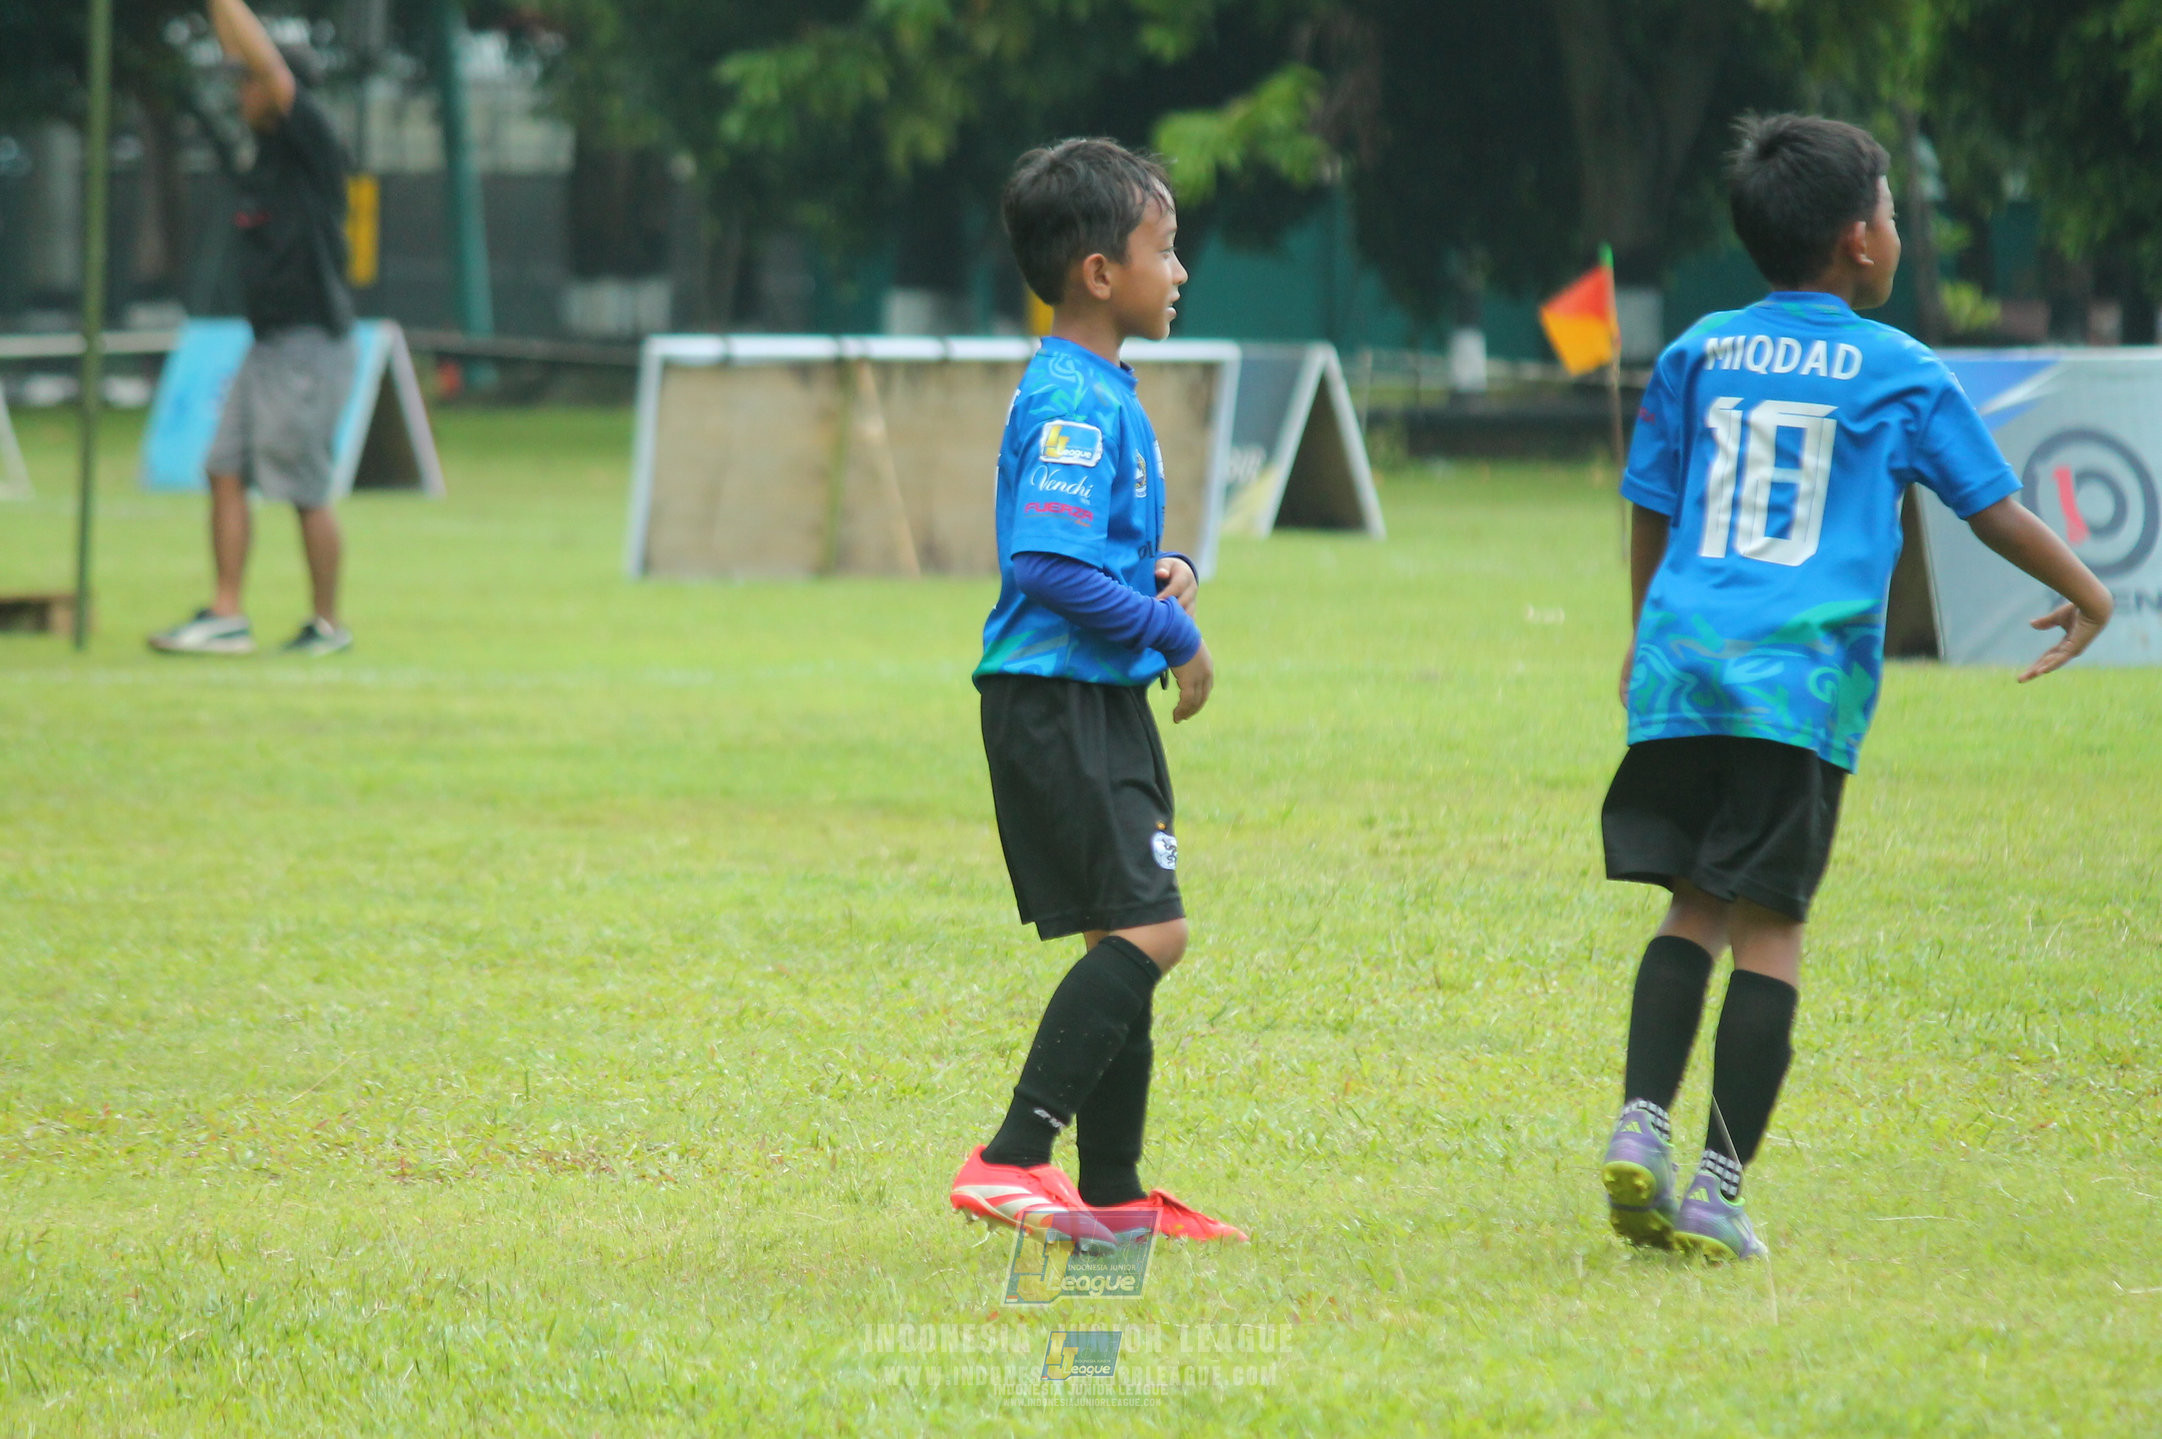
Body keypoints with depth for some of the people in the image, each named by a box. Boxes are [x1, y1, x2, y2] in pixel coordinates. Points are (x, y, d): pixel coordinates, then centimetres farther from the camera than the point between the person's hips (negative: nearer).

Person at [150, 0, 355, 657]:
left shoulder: (311, 143, -9)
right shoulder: (267, 147, 12)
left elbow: (269, 64, -20)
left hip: (311, 346, -9)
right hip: (269, 344, 9)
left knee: (305, 490, -4)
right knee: (226, 472, 3)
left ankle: (328, 625, 5)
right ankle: (226, 616, 3)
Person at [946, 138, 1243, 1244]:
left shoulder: (1104, 394, 16)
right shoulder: (1072, 404, -17)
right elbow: (1044, 563, -26)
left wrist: (1166, 570, 7)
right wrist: (1170, 633, -17)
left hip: (1105, 700, 11)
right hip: (1055, 701, -11)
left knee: (1132, 939, 13)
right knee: (1146, 929, -16)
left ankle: (1113, 1194, 19)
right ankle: (1011, 1160, -19)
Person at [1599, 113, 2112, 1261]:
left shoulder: (1698, 356, 13)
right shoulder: (1897, 372, 5)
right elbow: (1994, 508, 13)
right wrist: (2085, 593, 30)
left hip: (1682, 659, 3)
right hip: (1803, 676, -3)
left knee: (1693, 908, 11)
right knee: (1767, 927, -2)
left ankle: (1641, 1123, -7)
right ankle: (1717, 1192, -5)